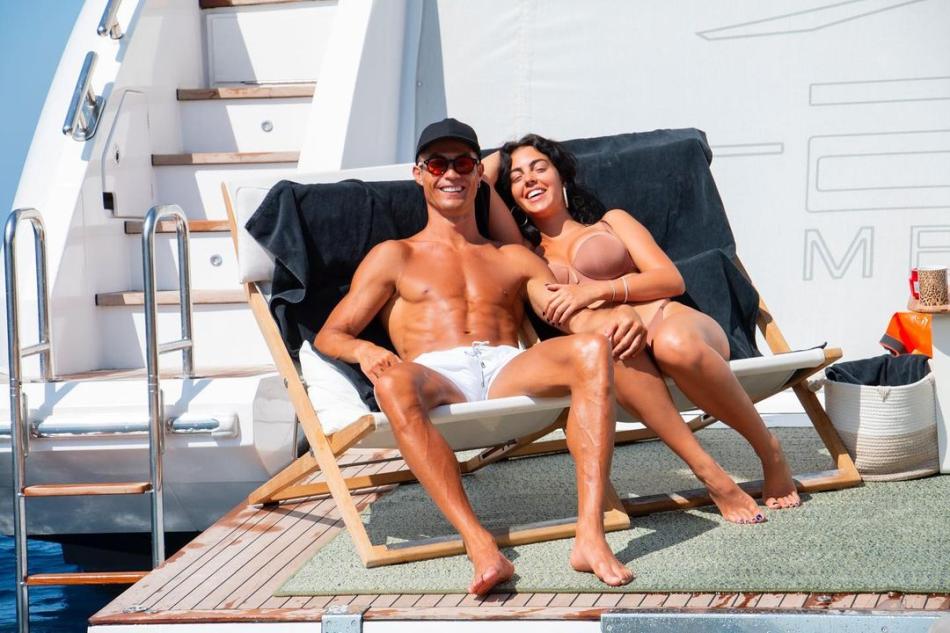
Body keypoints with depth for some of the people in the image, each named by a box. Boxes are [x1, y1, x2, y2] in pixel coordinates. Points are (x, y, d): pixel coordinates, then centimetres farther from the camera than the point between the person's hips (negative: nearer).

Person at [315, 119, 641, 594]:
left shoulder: (515, 259, 30)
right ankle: (480, 547, -49)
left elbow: (573, 316, 14)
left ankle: (590, 537, -42)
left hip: (507, 372, 2)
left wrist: (615, 318, -11)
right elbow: (329, 335, 16)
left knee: (593, 348, -30)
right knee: (392, 380, -39)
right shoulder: (395, 256, 25)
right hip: (436, 376, -2)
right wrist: (363, 350, -10)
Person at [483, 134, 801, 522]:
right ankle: (709, 474, -36)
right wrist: (499, 160, 35)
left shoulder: (611, 222, 23)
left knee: (673, 343, -39)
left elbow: (672, 280, 6)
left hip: (674, 322, 0)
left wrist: (597, 289, -8)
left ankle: (768, 449, -16)